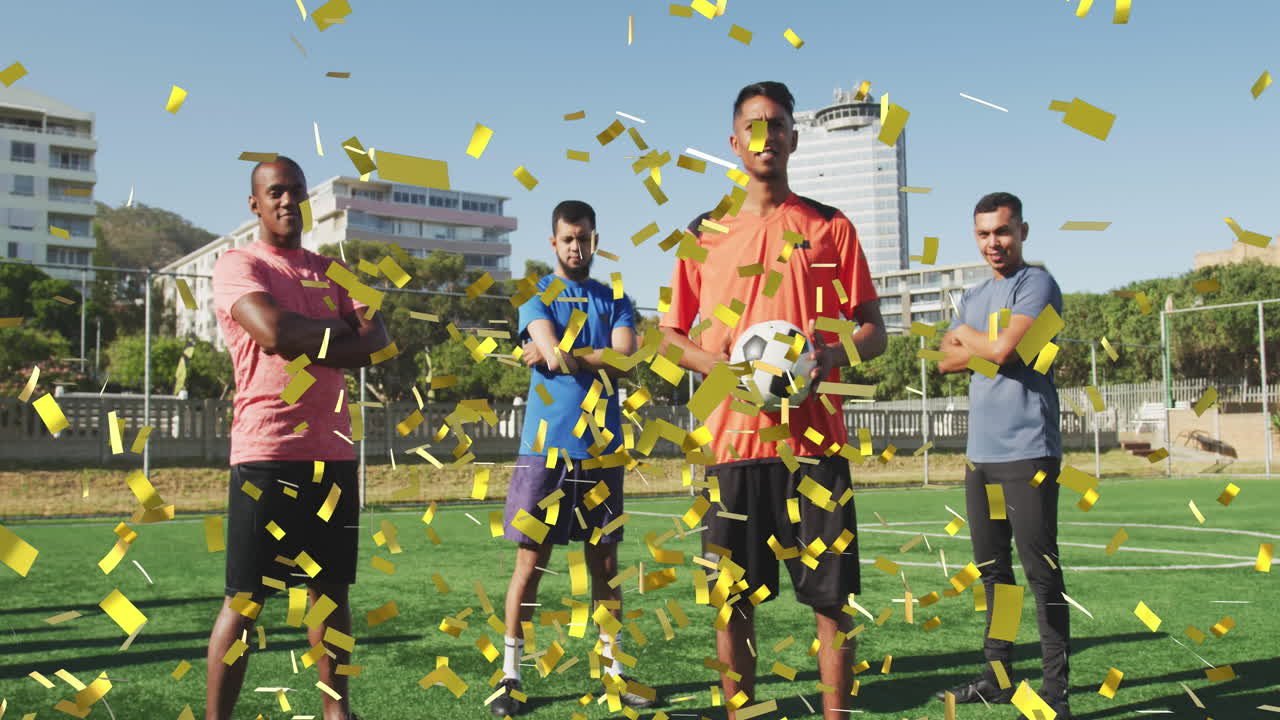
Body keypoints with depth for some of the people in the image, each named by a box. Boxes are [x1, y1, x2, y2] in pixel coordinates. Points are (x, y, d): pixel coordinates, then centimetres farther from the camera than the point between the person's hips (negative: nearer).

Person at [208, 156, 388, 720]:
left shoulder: (331, 271, 18)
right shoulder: (238, 266, 0)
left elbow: (377, 338, 4)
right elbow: (274, 332, -18)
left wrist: (304, 342, -9)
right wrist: (335, 331, -2)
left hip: (333, 453, 6)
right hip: (266, 456, -5)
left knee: (330, 589, 12)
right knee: (245, 599, -2)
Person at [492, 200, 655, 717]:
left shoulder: (615, 300, 13)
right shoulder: (536, 297, 4)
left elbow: (626, 361, -5)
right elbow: (554, 355, -14)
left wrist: (563, 356, -7)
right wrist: (602, 357, -2)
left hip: (601, 447, 3)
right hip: (546, 446, -3)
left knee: (604, 563, 9)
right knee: (530, 562, 0)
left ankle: (613, 669, 19)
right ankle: (511, 675, 10)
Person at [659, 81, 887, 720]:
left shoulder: (831, 226, 10)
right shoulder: (704, 235, 12)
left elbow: (873, 332, 9)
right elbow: (670, 336, 14)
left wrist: (832, 354, -13)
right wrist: (717, 363, -7)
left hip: (816, 439, 0)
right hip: (733, 438, 1)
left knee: (834, 598, 0)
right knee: (732, 601, 5)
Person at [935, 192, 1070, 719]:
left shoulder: (1036, 284, -5)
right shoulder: (974, 297, 19)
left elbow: (1002, 348, -17)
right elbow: (946, 361, 11)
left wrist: (966, 336, 2)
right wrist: (987, 348, -5)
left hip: (1026, 452, -8)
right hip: (981, 452, 8)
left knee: (1041, 572, -6)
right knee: (992, 569, 13)